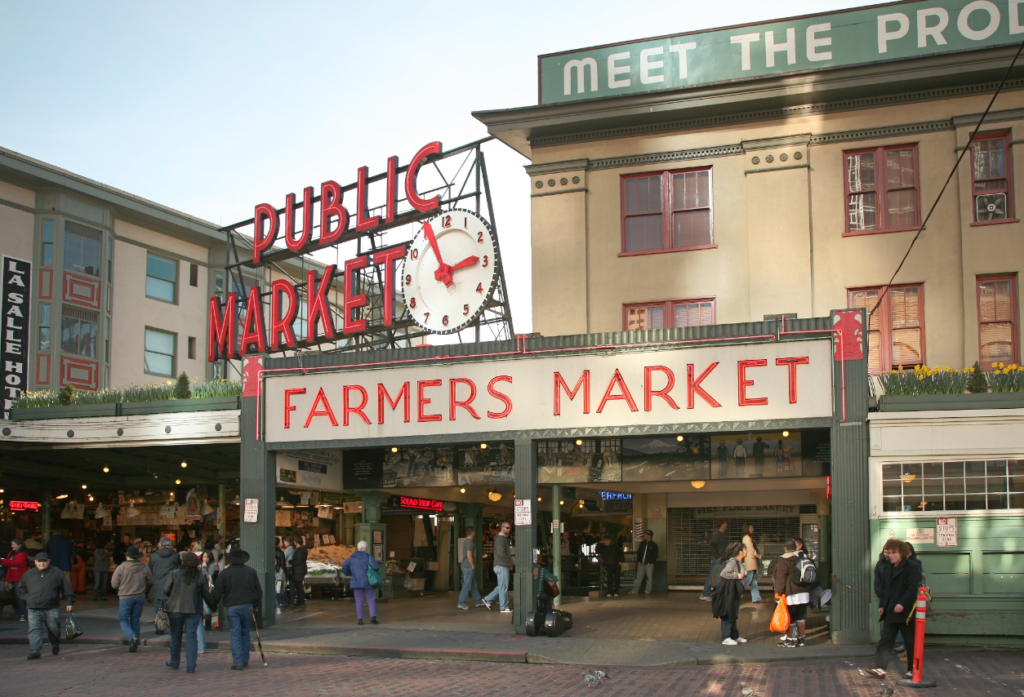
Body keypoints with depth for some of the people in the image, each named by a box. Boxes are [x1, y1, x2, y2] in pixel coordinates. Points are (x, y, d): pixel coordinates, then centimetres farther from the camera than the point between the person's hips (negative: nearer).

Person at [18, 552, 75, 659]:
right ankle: (34, 651, -11)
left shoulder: (57, 573, 4)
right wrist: (26, 598, 6)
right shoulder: (28, 574, 10)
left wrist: (69, 602, 1)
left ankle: (55, 647, 28)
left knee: (54, 629, 7)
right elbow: (21, 588, 22)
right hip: (33, 610, 1)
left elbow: (67, 589, 6)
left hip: (51, 609, -1)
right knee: (34, 630, -9)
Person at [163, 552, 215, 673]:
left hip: (175, 609, 0)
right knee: (192, 637, 2)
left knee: (175, 636, 14)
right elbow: (207, 595, 2)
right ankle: (191, 666, -4)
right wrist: (213, 604, 19)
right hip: (193, 610, 0)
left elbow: (166, 590, -2)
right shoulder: (201, 577, -1)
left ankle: (174, 663, 29)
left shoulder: (174, 574, -5)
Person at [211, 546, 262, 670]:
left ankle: (238, 662, -2)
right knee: (245, 633, 16)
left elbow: (217, 593, -3)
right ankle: (245, 659, 20)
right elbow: (258, 589, 7)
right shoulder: (251, 571, 2)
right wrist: (256, 603, 21)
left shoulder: (224, 573, -6)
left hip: (232, 607, -3)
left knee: (235, 634, 0)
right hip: (248, 606, 3)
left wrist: (213, 605, 13)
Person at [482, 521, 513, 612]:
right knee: (503, 587, -4)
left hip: (505, 566, 10)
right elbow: (501, 554, -21)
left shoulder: (504, 538, 20)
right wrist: (511, 563, -17)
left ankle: (488, 600, 20)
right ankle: (504, 607, 1)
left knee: (501, 586, 15)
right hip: (501, 566, -10)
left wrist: (510, 564, 13)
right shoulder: (500, 538, -13)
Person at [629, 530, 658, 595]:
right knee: (639, 577, 3)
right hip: (641, 563, 4)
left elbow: (655, 555, -1)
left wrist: (651, 561, -10)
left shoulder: (654, 545, 0)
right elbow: (638, 552, 19)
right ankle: (634, 591, 4)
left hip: (649, 564, -4)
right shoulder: (642, 543, 13)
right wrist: (638, 560, 6)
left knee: (649, 577, 0)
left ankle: (648, 591, 8)